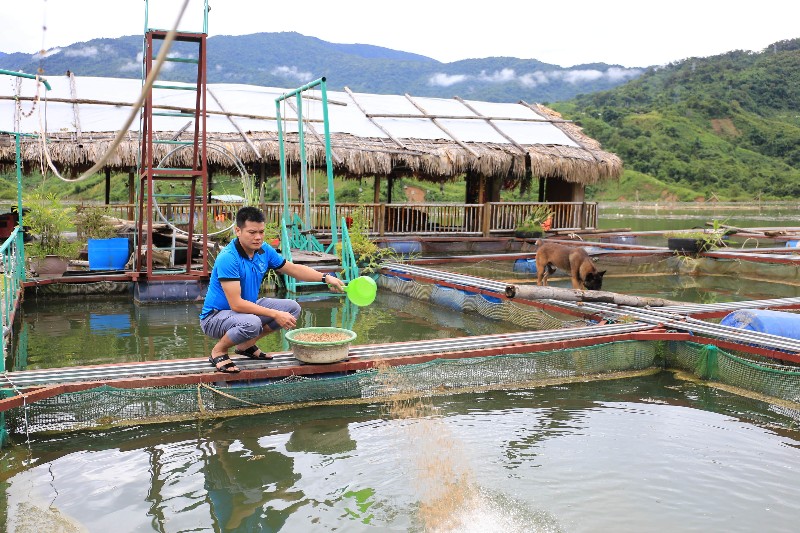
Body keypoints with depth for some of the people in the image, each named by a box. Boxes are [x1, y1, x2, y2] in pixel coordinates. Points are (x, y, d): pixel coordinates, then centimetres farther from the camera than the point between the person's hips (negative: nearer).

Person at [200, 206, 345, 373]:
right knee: (251, 324, -38)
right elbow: (236, 304, -30)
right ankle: (218, 351, -7)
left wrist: (326, 277, -3)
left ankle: (247, 345, 11)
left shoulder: (264, 250, -3)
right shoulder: (228, 258, -27)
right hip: (215, 316, -8)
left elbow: (294, 268, 10)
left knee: (292, 307, 0)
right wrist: (275, 314, -29)